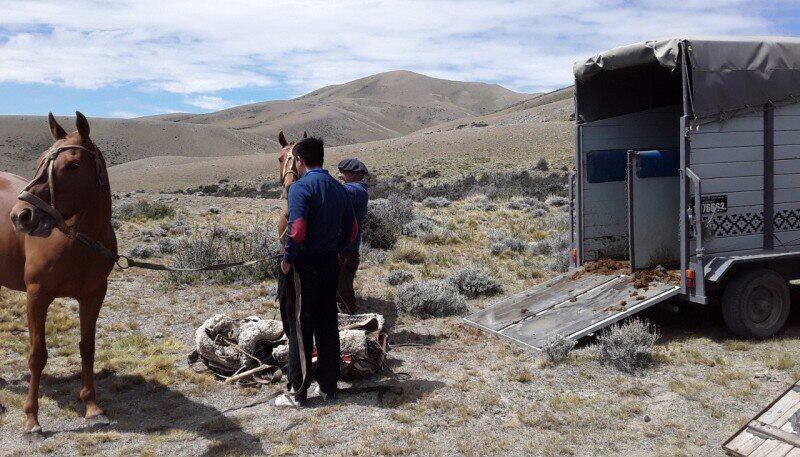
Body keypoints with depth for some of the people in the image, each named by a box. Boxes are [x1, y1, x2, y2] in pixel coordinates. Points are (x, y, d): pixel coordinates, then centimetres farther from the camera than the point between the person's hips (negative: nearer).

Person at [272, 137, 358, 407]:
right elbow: (351, 231, 12)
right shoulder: (338, 188, 9)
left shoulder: (301, 187, -14)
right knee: (327, 326, 14)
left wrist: (287, 259, -12)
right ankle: (329, 387, 23)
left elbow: (297, 230, -25)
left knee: (300, 328, 2)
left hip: (303, 266, -7)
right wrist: (332, 250, 15)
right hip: (331, 264, 7)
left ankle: (298, 393, 11)